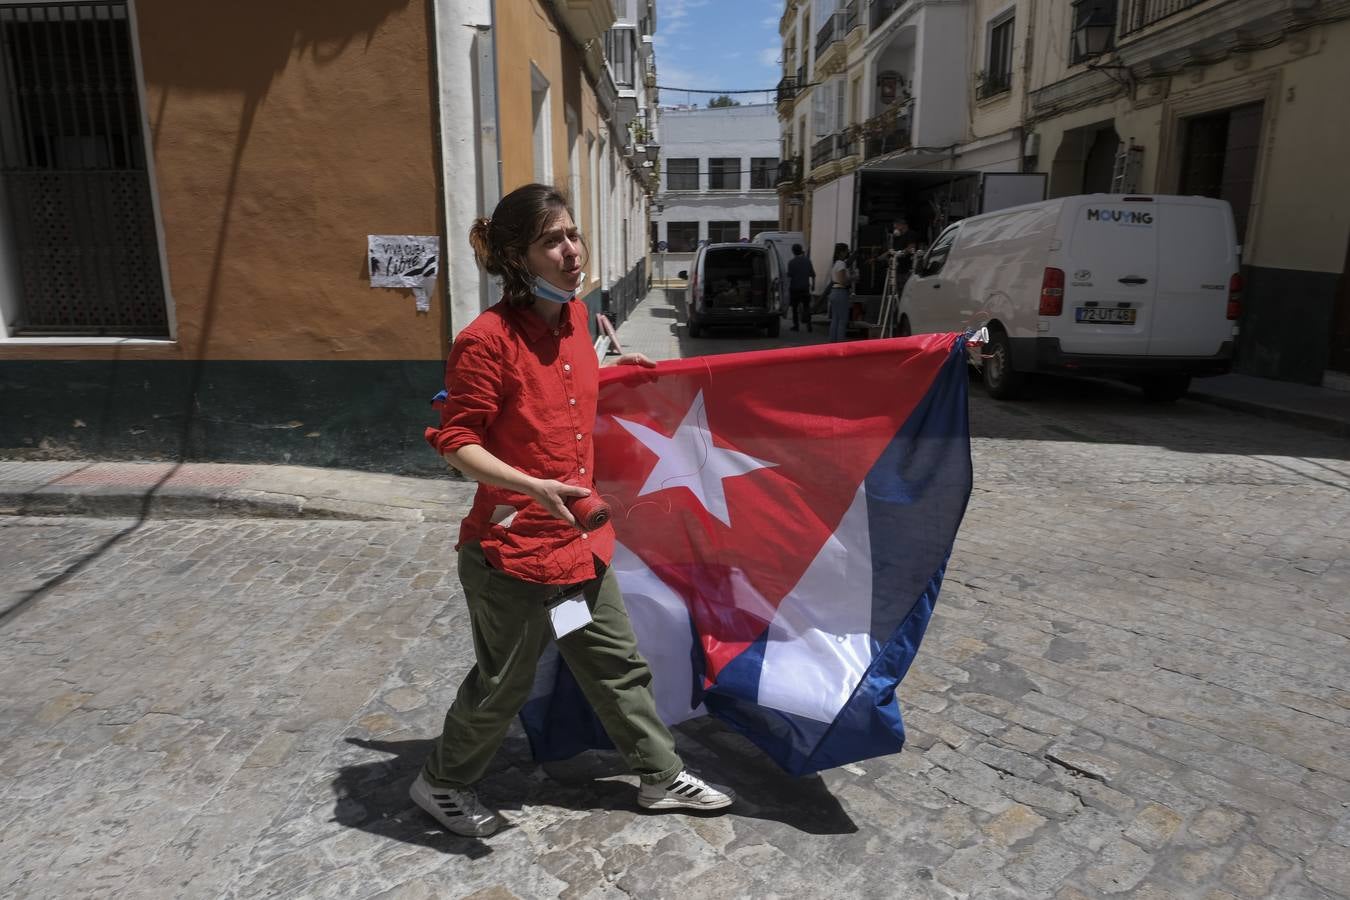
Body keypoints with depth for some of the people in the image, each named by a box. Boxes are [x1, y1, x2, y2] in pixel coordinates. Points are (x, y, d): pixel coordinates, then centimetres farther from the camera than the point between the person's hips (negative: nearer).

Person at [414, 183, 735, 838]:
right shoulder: (486, 340, -20)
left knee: (617, 663, 19)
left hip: (579, 537, 8)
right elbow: (455, 440, -18)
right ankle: (441, 783, 39)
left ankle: (661, 777, 38)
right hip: (511, 546, -7)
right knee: (503, 683, 12)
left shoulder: (574, 315, 4)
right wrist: (533, 486, -28)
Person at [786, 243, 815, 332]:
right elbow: (812, 274, 6)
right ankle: (808, 324, -4)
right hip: (805, 287, 3)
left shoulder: (791, 262, -7)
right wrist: (813, 285, 15)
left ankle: (796, 325, 8)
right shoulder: (807, 260, 3)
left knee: (795, 307, 6)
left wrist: (788, 287, -2)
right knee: (806, 306, 7)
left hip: (794, 288, -3)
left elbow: (789, 276, -11)